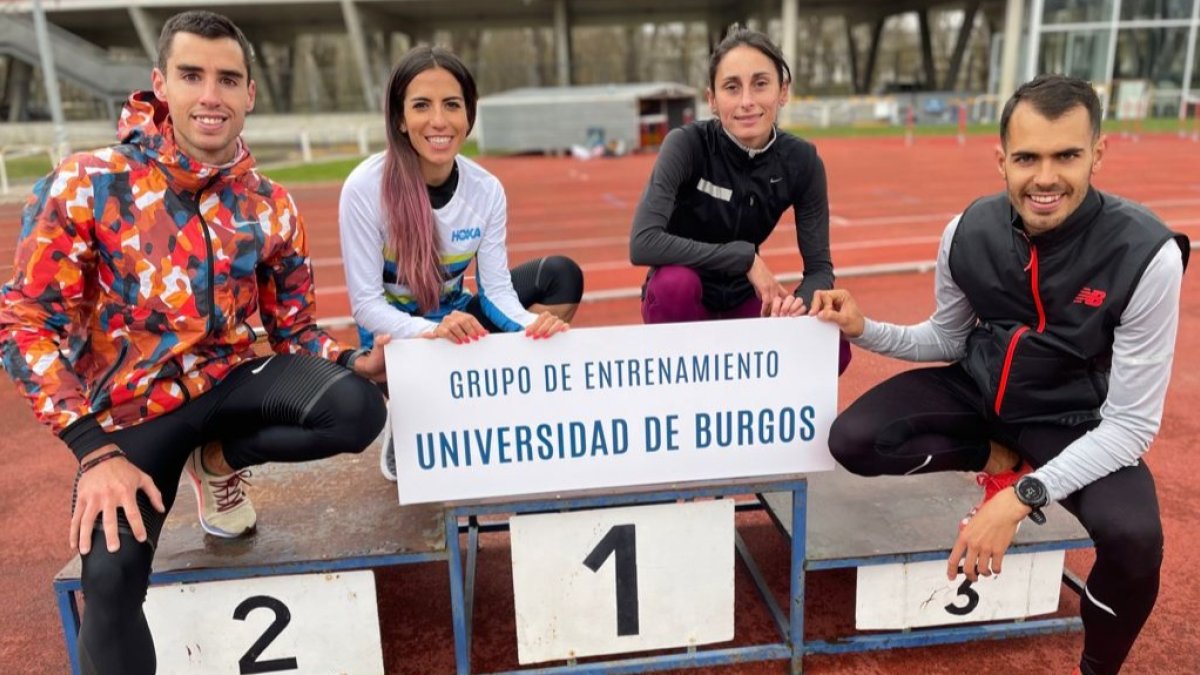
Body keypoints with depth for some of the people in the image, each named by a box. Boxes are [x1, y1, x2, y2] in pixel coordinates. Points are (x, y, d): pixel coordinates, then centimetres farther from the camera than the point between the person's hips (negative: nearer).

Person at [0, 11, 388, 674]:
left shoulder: (270, 206, 0)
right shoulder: (85, 184, -10)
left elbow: (293, 328, 5)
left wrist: (352, 363, -18)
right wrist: (96, 452, -19)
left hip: (231, 377, 3)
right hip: (131, 404, -2)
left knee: (356, 409, -25)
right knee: (110, 580, -24)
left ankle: (218, 459, 4)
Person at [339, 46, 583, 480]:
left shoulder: (486, 189, -12)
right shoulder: (365, 188, -23)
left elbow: (497, 289, -12)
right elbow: (365, 303, -21)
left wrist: (533, 325, -34)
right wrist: (430, 332, -39)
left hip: (455, 320, 4)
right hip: (396, 332, -4)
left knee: (561, 276, -12)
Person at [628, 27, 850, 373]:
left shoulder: (801, 160, -12)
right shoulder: (687, 144, -22)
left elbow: (819, 266, -9)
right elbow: (643, 243, -33)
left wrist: (801, 302, -32)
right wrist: (745, 257, -31)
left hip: (742, 298, 3)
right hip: (682, 297, -3)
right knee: (675, 281, -37)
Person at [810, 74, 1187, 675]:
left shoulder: (1148, 255, -25)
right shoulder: (968, 232, -15)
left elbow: (1131, 423, -22)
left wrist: (1021, 498, -32)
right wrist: (865, 330, -14)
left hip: (1077, 421, -3)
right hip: (980, 391, 3)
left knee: (1133, 537, -30)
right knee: (853, 441, -18)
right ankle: (1002, 460, 5)